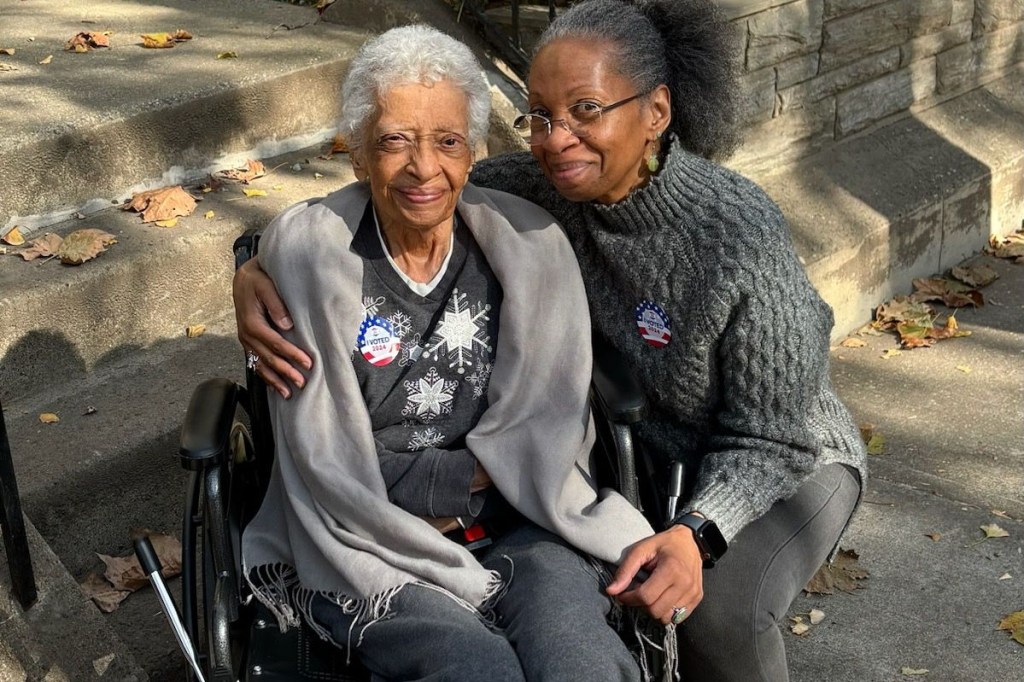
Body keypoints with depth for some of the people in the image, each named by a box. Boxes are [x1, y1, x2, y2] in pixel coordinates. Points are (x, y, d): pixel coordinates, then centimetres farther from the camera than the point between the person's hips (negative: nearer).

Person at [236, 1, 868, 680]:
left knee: (718, 606, -29)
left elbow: (769, 440, -22)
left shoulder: (743, 236, -29)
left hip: (788, 463, -4)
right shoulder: (536, 188, -17)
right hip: (643, 453, 4)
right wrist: (260, 270, -28)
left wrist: (696, 534, -40)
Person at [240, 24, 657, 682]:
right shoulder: (307, 249, -8)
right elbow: (328, 464, -7)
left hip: (515, 523, 2)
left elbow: (547, 428, 0)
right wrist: (472, 472, -9)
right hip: (365, 540, -1)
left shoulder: (527, 241, -3)